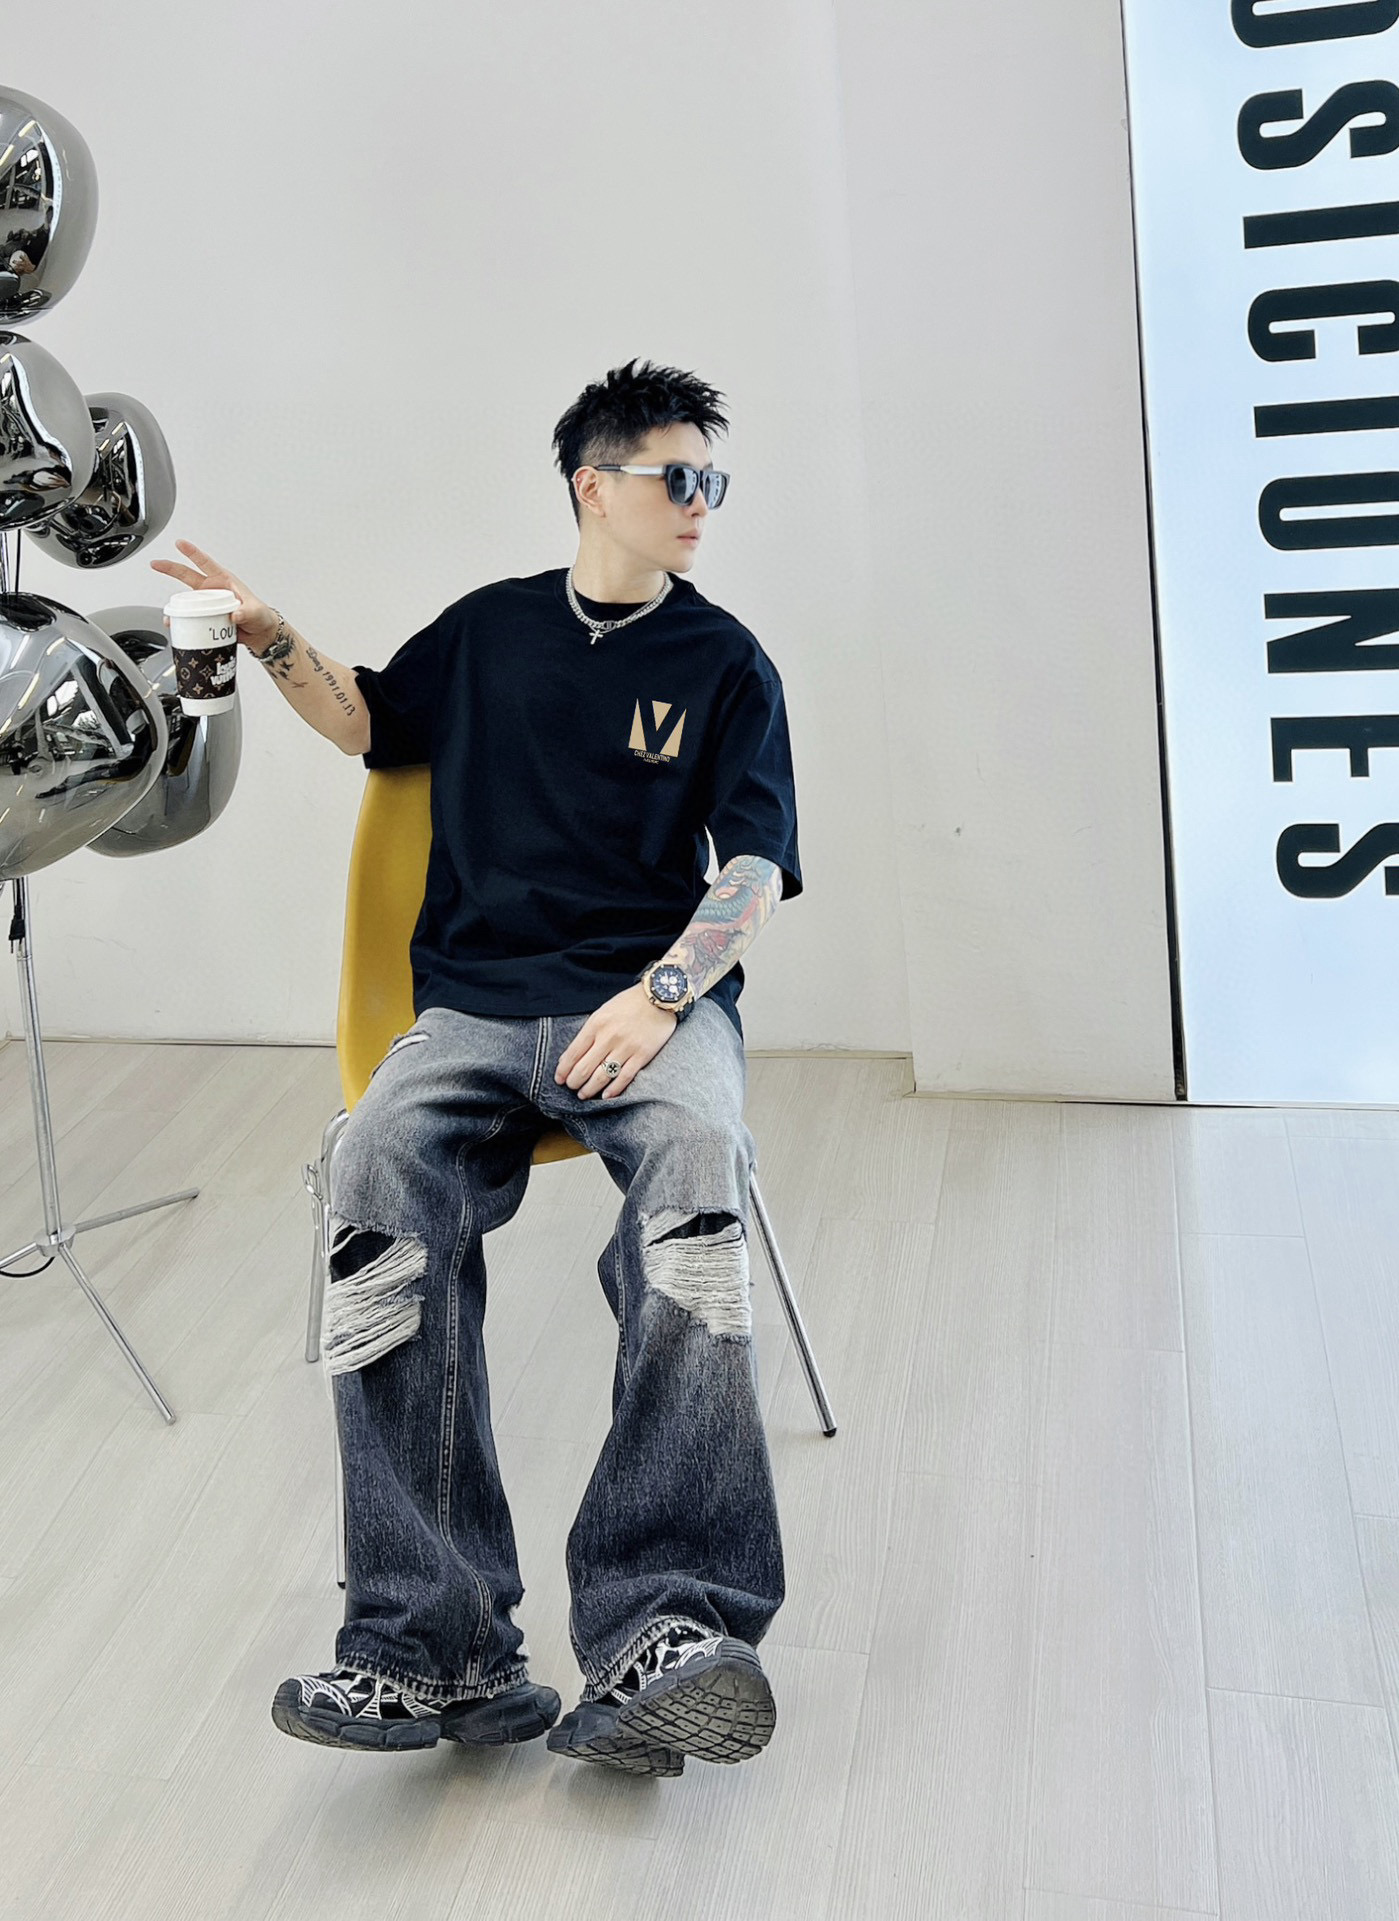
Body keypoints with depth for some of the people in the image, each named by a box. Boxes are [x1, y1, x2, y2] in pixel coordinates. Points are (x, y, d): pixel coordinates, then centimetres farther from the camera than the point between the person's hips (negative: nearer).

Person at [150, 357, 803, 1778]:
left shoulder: (725, 664, 12)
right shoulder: (491, 630, 20)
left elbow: (755, 870, 3)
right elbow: (369, 719, 36)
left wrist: (661, 993, -15)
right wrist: (272, 643, 16)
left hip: (657, 998, -1)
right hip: (474, 1004, 2)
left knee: (695, 1169, -37)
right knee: (382, 1174, -31)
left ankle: (659, 1632, -42)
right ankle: (438, 1650, -33)